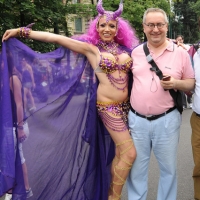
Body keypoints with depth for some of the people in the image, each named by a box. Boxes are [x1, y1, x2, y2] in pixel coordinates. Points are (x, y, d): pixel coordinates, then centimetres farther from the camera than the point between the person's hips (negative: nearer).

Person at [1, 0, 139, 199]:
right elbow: (57, 38, -7)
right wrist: (22, 31, -9)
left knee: (120, 153, 12)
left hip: (127, 105, 5)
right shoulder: (91, 48, -2)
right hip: (108, 107, -5)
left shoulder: (126, 48, 10)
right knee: (129, 154, -7)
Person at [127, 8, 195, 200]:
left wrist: (176, 83, -17)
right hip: (136, 119, 2)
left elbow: (191, 83, 3)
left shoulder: (180, 53, -1)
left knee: (168, 168, 13)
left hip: (167, 120, -1)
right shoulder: (135, 52, 5)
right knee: (136, 168, 13)